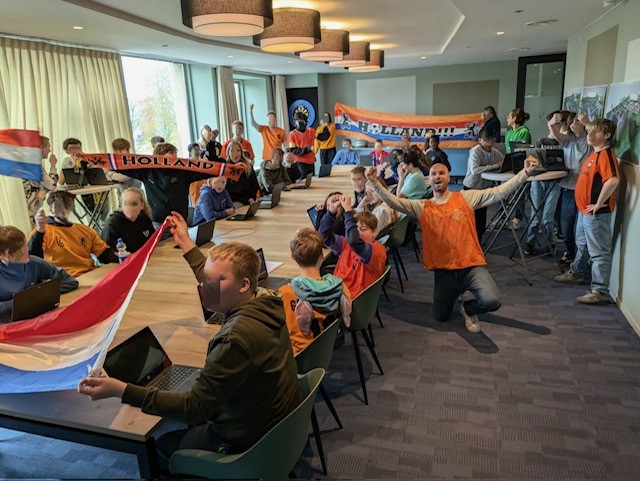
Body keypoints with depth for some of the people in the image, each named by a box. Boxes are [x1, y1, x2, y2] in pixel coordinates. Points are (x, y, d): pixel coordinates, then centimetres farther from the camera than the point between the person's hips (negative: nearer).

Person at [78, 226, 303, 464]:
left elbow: (193, 408, -27)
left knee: (163, 445, 18)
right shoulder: (266, 299, -10)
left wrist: (121, 390, -30)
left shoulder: (235, 339, -35)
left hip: (250, 441, -7)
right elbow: (212, 284, 10)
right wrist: (185, 242, 15)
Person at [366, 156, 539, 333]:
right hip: (444, 270, 2)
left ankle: (468, 306, 11)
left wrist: (525, 173, -15)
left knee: (492, 302, -25)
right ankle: (456, 293, 43)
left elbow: (498, 192, -5)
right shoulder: (422, 207, 4)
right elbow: (394, 202, -6)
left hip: (471, 265, -2)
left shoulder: (466, 197, 2)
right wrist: (375, 184, -20)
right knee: (441, 316, 12)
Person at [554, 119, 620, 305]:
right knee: (582, 245, 26)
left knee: (599, 252, -3)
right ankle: (577, 273, 45)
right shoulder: (594, 154, 11)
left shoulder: (606, 155, -19)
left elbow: (613, 180, -34)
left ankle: (600, 291, 5)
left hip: (596, 213, -10)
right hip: (584, 210, 10)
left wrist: (599, 204, -26)